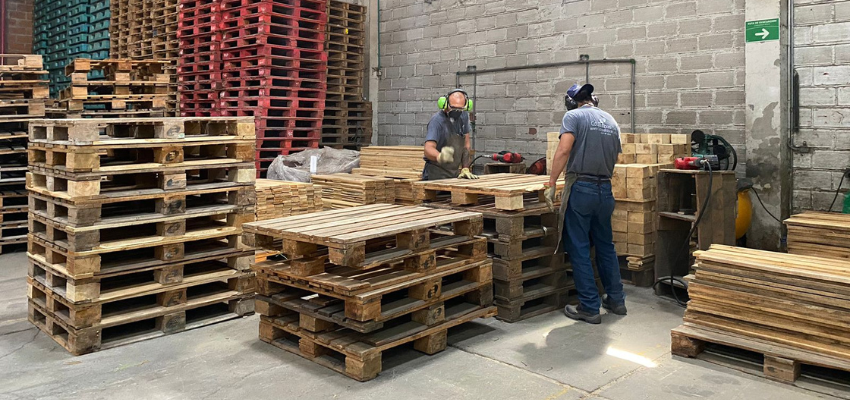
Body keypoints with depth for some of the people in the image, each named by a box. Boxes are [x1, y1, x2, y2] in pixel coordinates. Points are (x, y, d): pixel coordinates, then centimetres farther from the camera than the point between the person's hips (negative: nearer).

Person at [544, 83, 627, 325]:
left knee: (579, 249, 1)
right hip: (605, 190, 6)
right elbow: (615, 157, 17)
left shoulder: (573, 116, -4)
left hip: (581, 189, -6)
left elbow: (564, 151, -16)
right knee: (605, 245, 18)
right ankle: (616, 300, 27)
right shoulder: (611, 121, 15)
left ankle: (589, 308, 4)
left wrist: (551, 184, -14)